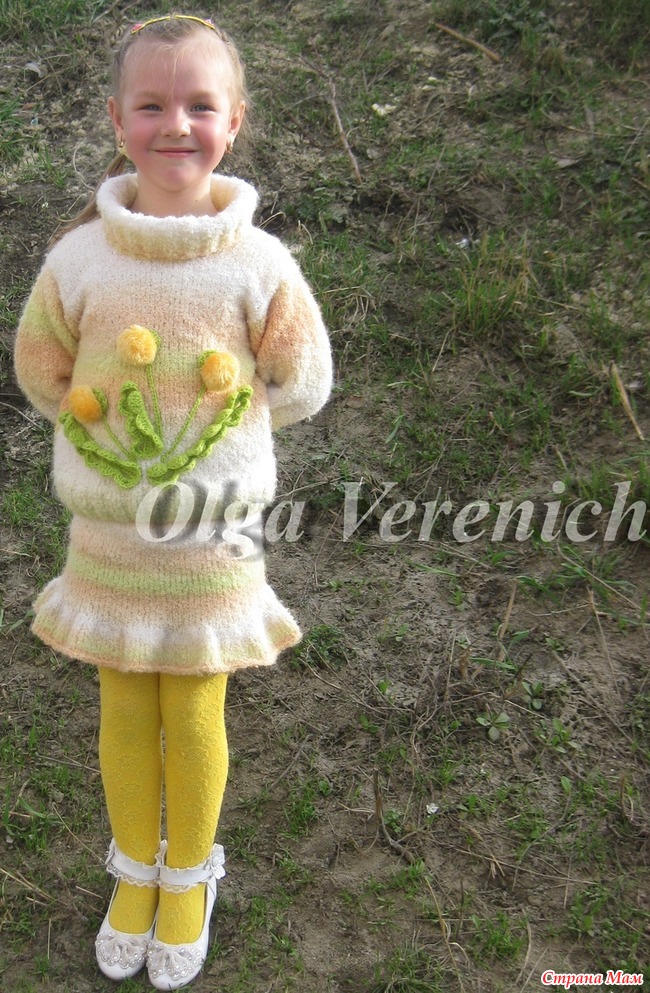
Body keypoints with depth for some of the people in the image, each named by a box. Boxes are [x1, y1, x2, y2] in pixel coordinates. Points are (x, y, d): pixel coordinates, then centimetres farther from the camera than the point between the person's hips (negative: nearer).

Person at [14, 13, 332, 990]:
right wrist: (107, 411, 0)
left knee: (195, 718, 12)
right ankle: (135, 871, 42)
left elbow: (300, 388, 1)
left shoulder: (260, 263, -11)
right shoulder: (77, 258, -8)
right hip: (106, 533, 2)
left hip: (214, 533, -1)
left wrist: (217, 418, -1)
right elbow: (42, 376, 7)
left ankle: (189, 878, 39)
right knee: (124, 714, 15)